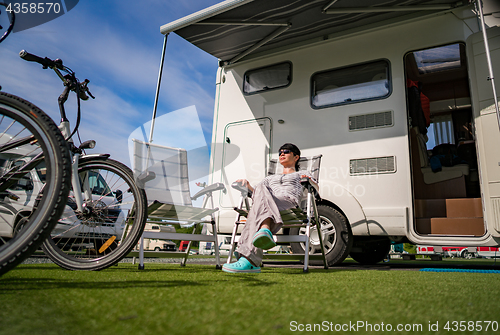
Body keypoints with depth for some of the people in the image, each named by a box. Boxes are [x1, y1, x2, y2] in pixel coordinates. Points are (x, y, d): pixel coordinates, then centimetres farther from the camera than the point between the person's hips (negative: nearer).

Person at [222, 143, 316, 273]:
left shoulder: (302, 173, 34)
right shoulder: (271, 178, 43)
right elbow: (255, 192, 32)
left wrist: (309, 181, -3)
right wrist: (247, 184, 15)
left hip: (289, 201, -3)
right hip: (266, 202, 3)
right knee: (261, 188, -35)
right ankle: (265, 231, -63)